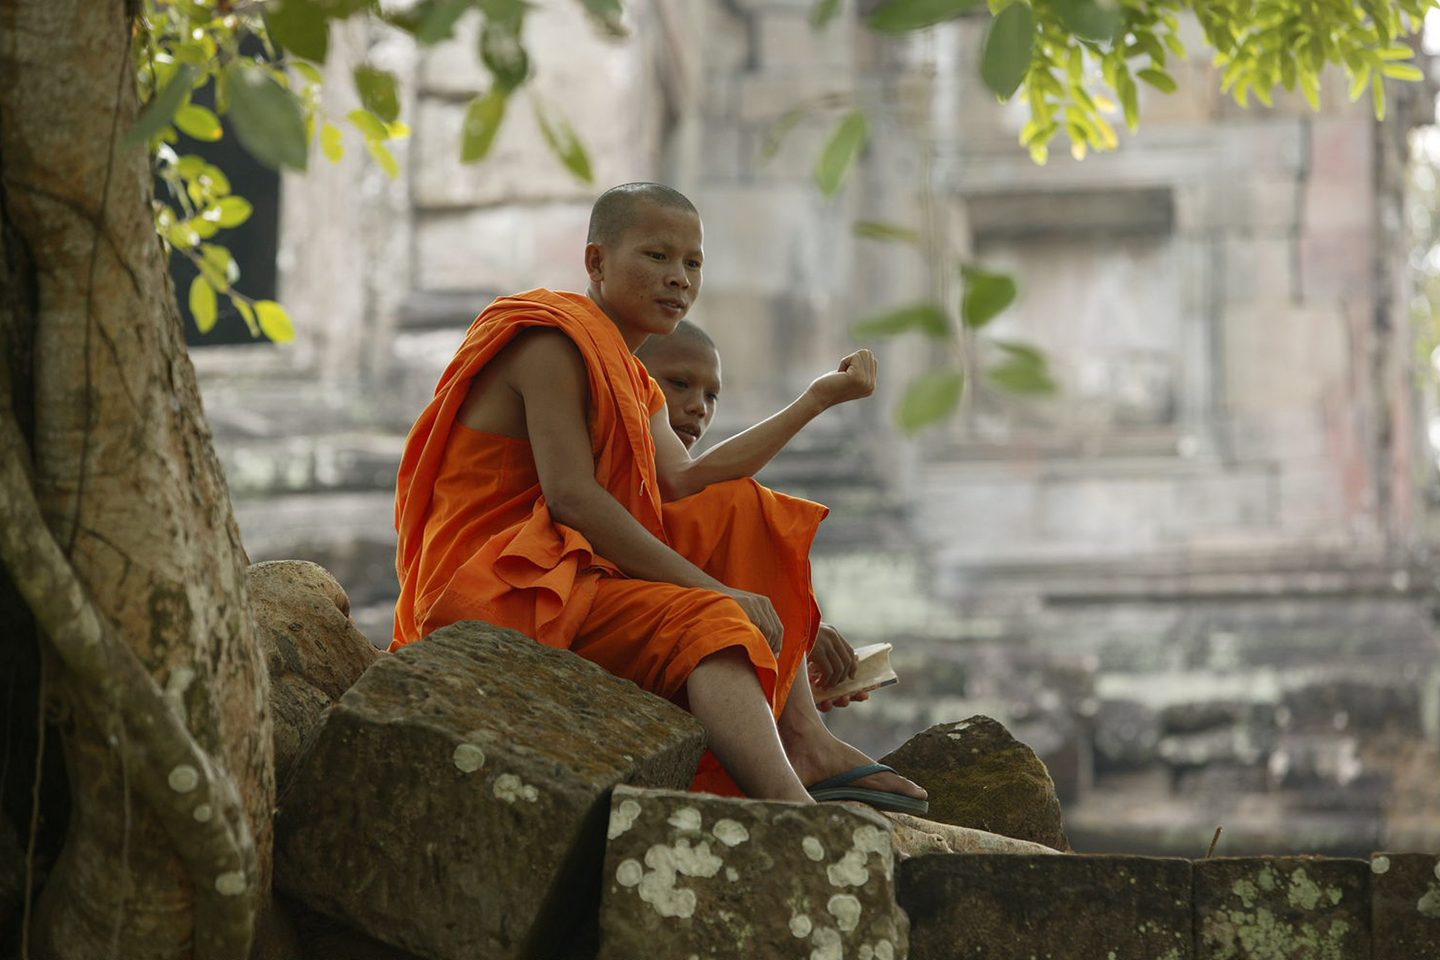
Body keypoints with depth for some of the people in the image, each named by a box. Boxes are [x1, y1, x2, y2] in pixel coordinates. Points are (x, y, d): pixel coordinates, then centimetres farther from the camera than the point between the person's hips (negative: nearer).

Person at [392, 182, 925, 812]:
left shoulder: (631, 383, 21)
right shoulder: (551, 340, -10)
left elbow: (685, 484, 4)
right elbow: (572, 497, -22)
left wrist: (816, 400, 6)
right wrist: (712, 589, -23)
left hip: (567, 571, 10)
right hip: (494, 581, -10)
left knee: (741, 512, 7)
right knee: (705, 621, -27)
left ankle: (804, 740, -6)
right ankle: (792, 807, -50)